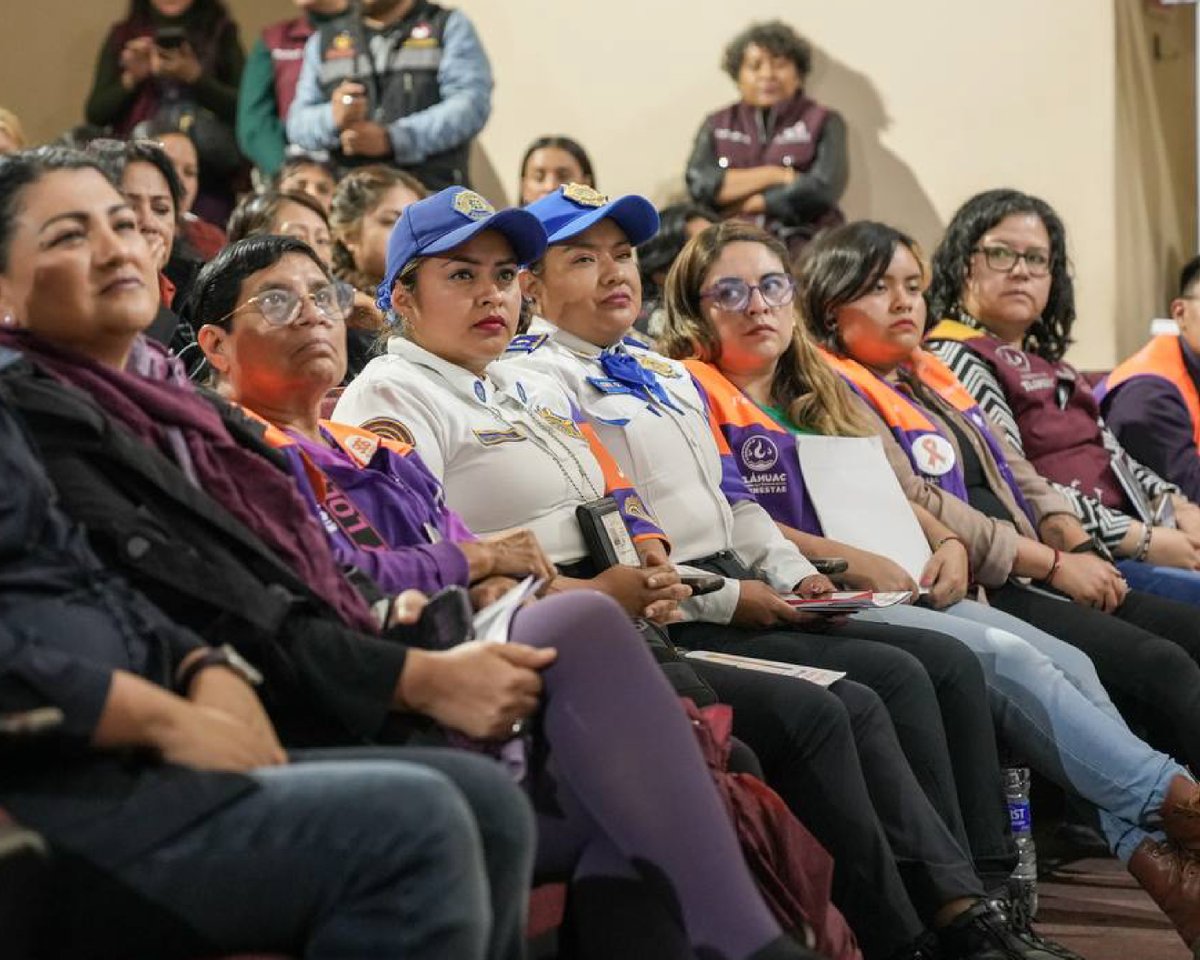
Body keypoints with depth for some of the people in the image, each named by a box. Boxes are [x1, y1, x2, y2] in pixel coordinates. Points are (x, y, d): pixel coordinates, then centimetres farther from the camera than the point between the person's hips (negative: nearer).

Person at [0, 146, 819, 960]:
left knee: (626, 820, -9)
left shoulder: (168, 401, 23)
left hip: (349, 714, 9)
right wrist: (414, 677, -20)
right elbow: (206, 614, -16)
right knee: (582, 628, -19)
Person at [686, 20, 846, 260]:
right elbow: (698, 184, 1)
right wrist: (775, 175, -4)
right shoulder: (717, 125, 19)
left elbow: (821, 190, -4)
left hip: (800, 245, -2)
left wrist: (744, 205, -1)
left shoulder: (823, 123, 12)